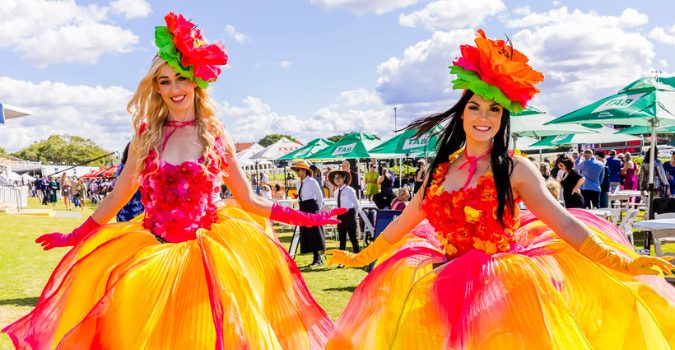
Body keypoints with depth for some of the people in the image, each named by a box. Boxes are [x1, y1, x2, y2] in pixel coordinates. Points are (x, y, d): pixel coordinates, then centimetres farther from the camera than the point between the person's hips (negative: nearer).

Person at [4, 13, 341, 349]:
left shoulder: (217, 137, 3)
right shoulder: (146, 136, 5)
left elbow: (248, 201, 5)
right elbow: (116, 199, 11)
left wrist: (307, 218, 0)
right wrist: (73, 237, 13)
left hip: (207, 251, -1)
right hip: (152, 251, 1)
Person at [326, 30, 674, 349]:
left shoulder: (515, 169, -5)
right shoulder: (440, 170, 7)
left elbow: (564, 223, -11)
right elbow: (403, 223, 17)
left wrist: (620, 261, -22)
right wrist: (361, 257, 24)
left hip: (501, 290, -3)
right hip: (446, 290, 4)